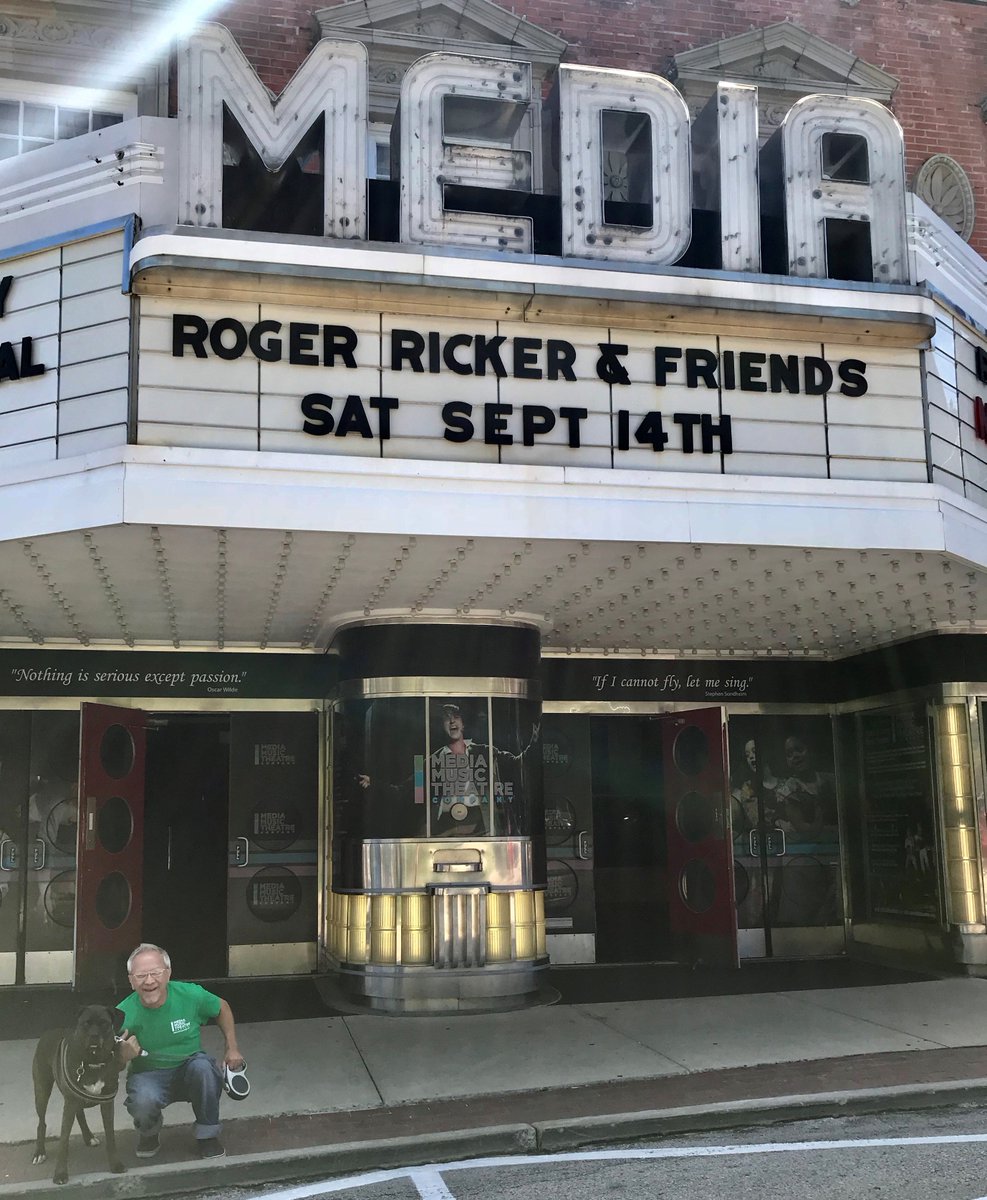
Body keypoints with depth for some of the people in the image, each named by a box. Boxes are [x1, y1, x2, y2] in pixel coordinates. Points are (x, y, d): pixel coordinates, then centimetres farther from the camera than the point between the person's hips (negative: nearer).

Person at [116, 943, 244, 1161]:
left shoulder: (190, 995, -16)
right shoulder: (124, 1014, -17)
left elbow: (221, 1008, 7)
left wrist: (232, 1048, 1)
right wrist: (124, 1056, -30)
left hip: (190, 1070, 1)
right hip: (149, 1076, -1)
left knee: (202, 1065, -34)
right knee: (143, 1101, -35)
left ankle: (207, 1135, -10)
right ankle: (148, 1135, 4)